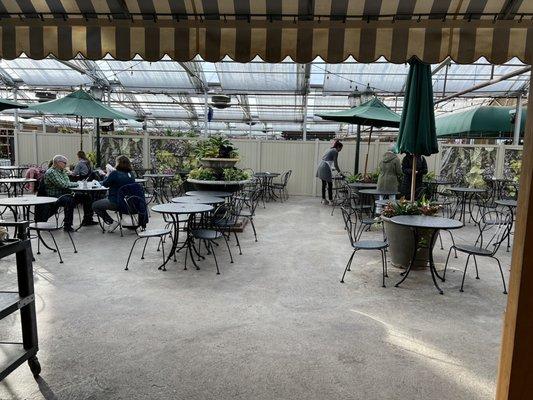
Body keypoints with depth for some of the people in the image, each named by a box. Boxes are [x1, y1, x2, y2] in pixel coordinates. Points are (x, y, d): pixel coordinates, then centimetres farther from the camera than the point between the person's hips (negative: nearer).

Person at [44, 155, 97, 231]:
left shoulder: (62, 171, 16)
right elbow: (63, 185, -23)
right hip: (55, 196, -9)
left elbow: (68, 183, 13)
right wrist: (77, 183, -12)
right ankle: (67, 225, -33)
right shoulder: (51, 172, -13)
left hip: (65, 194, 9)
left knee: (86, 197, 2)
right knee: (70, 201, -39)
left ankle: (87, 220, 12)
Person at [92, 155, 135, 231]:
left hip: (115, 203, -7)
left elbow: (104, 184, -2)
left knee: (95, 205, 14)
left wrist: (107, 175, 15)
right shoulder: (131, 175, 2)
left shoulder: (115, 173, -15)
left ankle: (112, 222, 2)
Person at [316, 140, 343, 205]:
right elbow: (335, 164, -9)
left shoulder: (330, 150, 22)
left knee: (324, 184, 14)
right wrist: (339, 171, 0)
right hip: (326, 168, -9)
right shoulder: (335, 152, -5)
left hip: (321, 167, 9)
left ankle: (323, 199, 18)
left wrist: (333, 168, 36)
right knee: (330, 184, 1)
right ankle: (330, 199, 7)